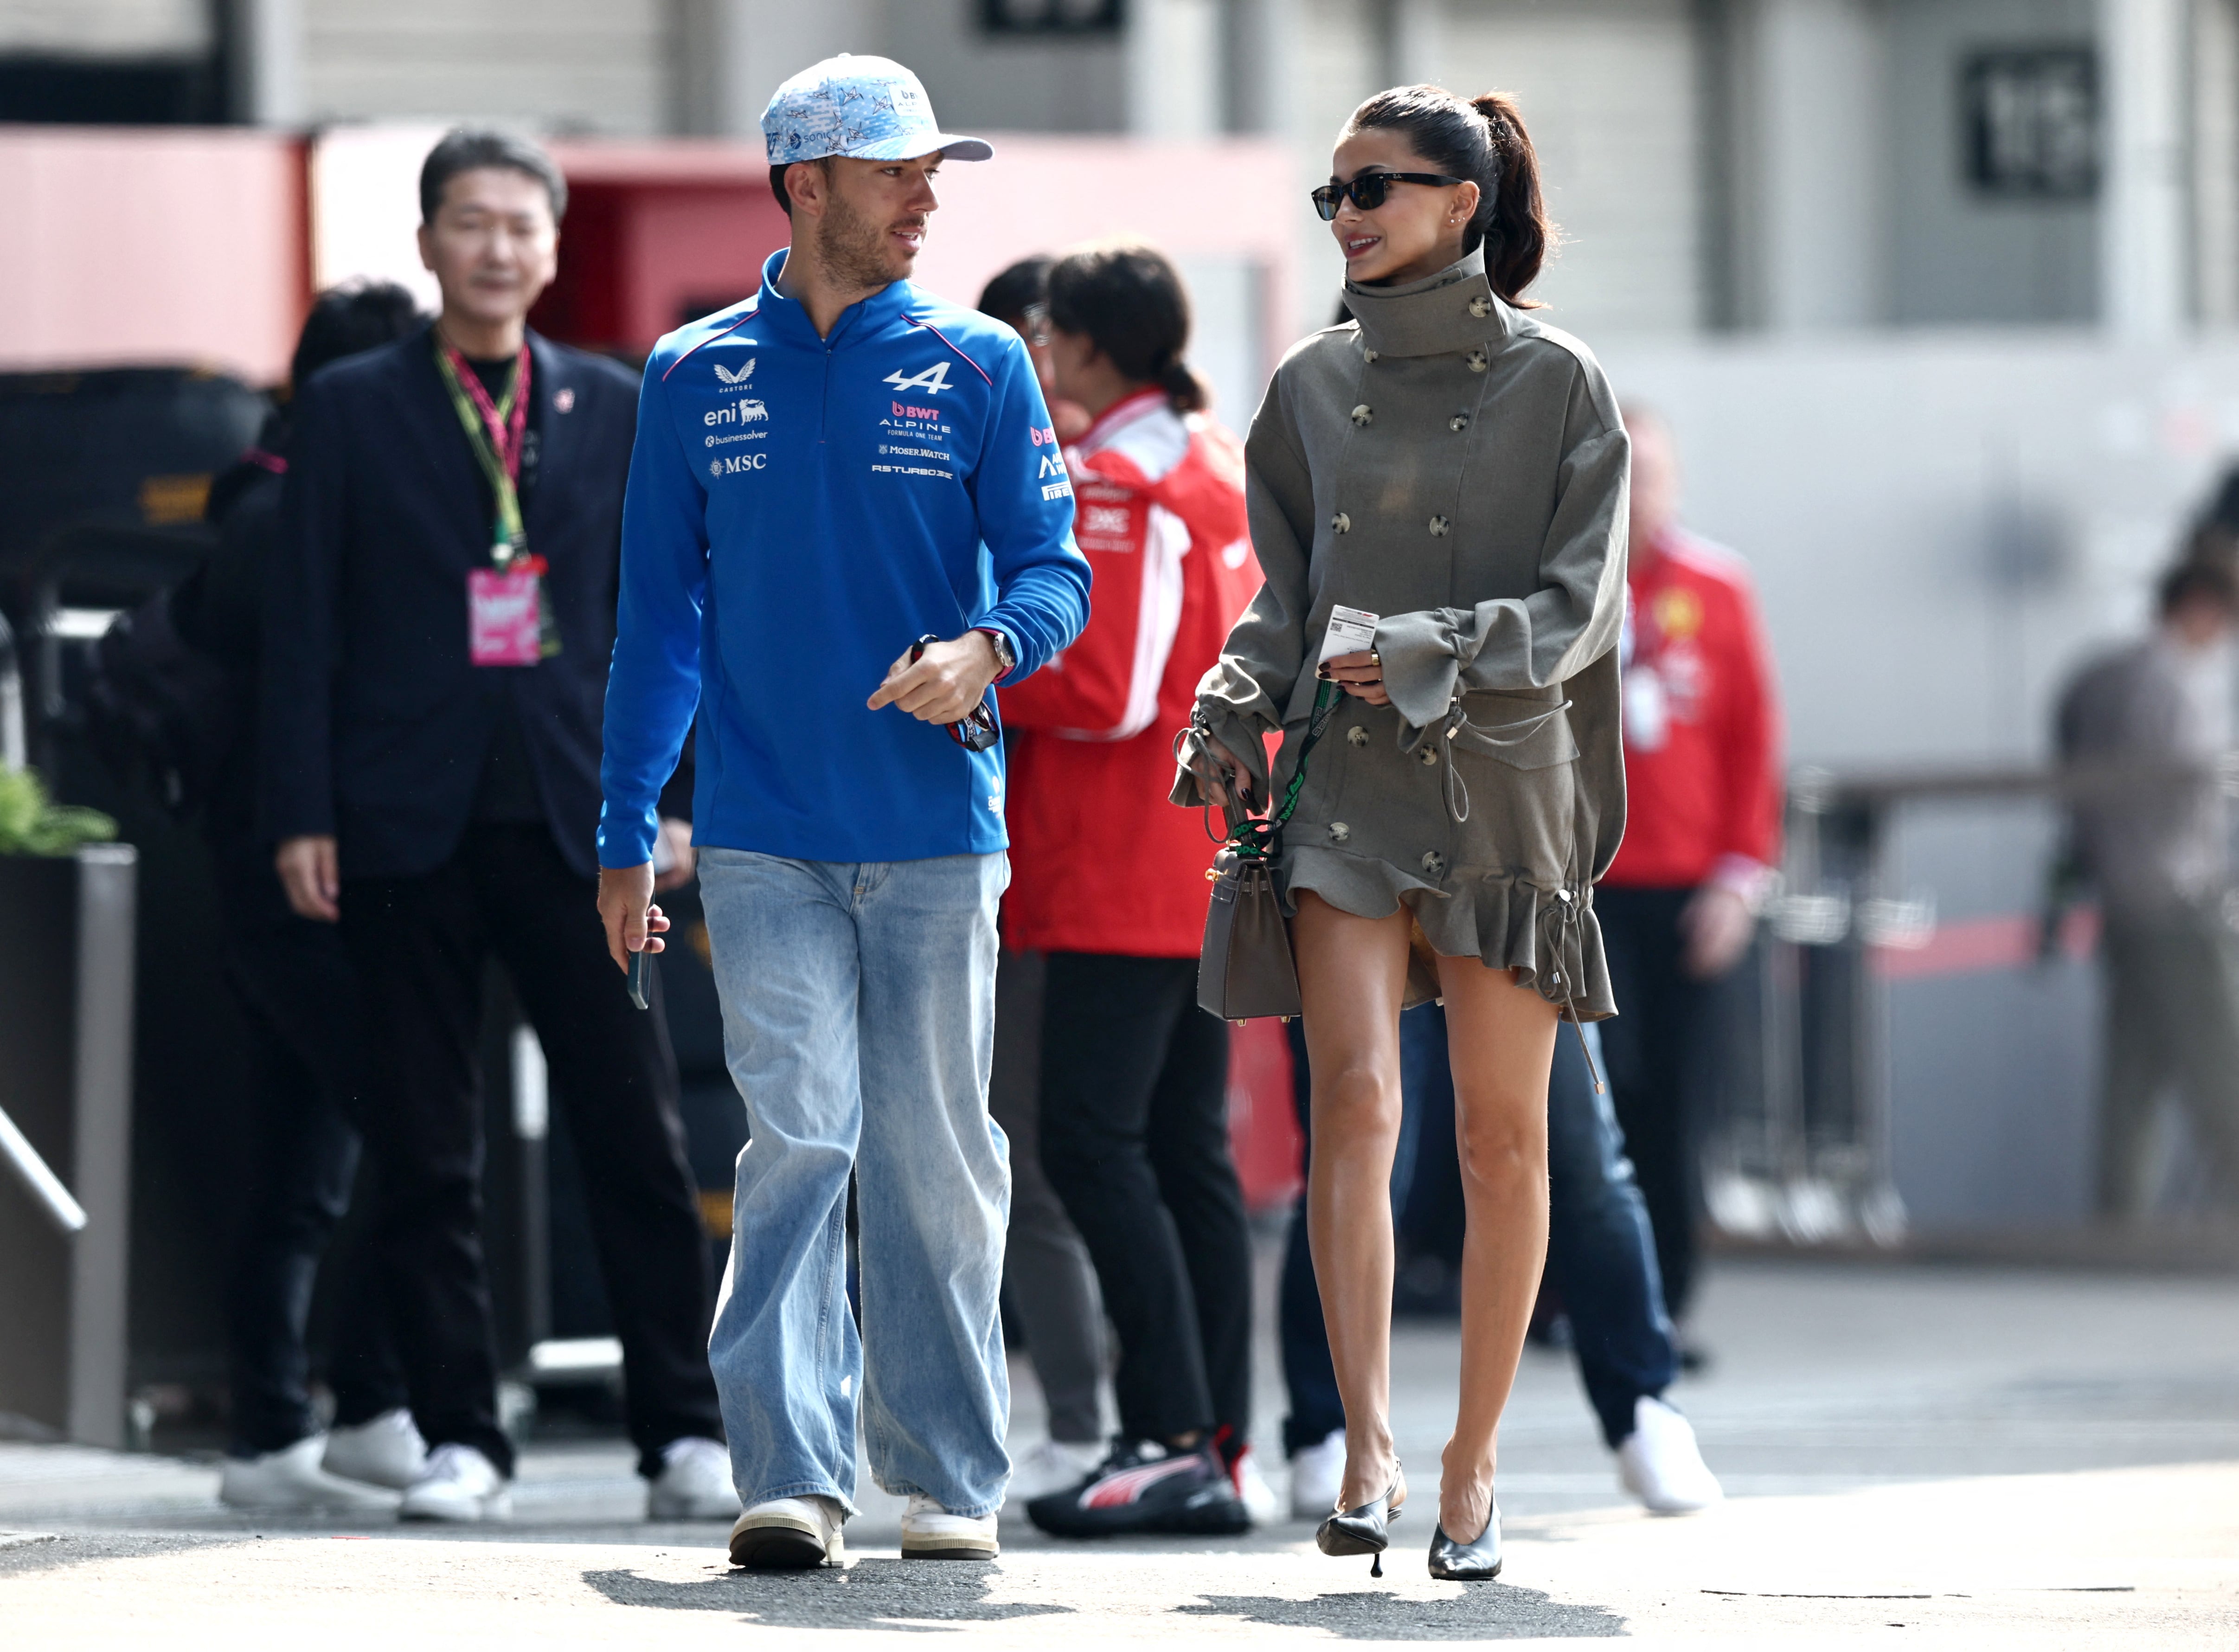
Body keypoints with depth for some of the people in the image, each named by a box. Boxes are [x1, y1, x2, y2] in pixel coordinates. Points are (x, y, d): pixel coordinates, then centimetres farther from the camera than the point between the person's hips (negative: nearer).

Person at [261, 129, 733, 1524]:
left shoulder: (613, 409, 10)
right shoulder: (352, 411, 6)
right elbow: (305, 623, 3)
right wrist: (302, 815, -4)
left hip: (574, 819, 1)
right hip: (411, 823, -1)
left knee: (639, 1137, -3)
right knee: (425, 1152, 2)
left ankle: (686, 1433, 3)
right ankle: (462, 1442, 8)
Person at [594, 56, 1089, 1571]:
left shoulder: (977, 367, 6)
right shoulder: (697, 378, 9)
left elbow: (1053, 568, 2)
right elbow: (661, 615, 12)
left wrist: (987, 648, -21)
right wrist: (625, 837, 8)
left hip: (937, 827, 0)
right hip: (764, 834, 0)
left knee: (933, 1151, 4)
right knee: (799, 1133, -10)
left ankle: (949, 1477, 12)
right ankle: (791, 1475, -13)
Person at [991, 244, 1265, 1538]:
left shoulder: (1120, 484, -13)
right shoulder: (1224, 469, 16)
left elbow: (1103, 690, -19)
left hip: (1124, 879, -10)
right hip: (1210, 868, 10)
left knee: (1094, 1140, -10)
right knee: (1187, 1149, 9)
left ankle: (1172, 1439, -15)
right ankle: (1221, 1450, 7)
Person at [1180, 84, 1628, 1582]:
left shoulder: (1559, 385, 0)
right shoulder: (1315, 387, 11)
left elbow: (1578, 603, -5)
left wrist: (1438, 656, -18)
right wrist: (1234, 709, 1)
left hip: (1502, 783, -2)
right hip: (1343, 783, 2)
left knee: (1502, 1133, 1)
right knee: (1355, 1098, -14)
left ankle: (1474, 1468, 11)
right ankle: (1370, 1455, -20)